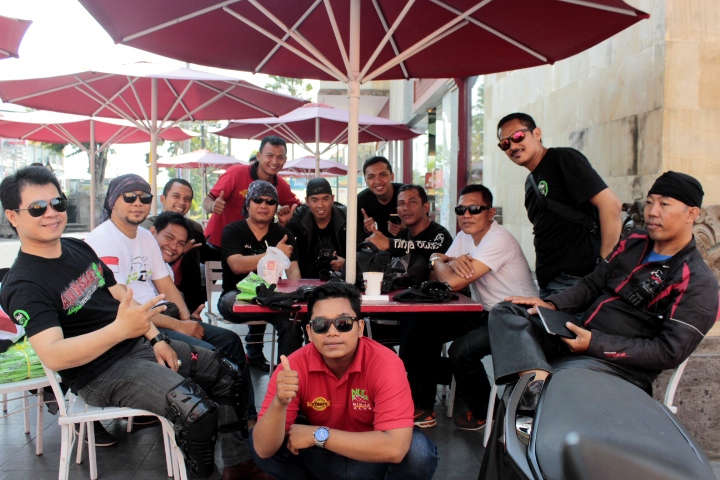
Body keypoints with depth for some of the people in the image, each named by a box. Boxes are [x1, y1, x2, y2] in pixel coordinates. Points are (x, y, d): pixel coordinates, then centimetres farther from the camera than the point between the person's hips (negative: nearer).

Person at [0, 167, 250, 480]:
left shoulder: (78, 248, 8)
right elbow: (52, 355, -29)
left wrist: (156, 338, 3)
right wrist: (121, 329, -42)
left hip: (139, 345, 8)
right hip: (99, 374, -8)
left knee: (231, 375, 6)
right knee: (197, 413, -27)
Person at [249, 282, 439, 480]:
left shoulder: (385, 364, -26)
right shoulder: (295, 366, -20)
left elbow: (395, 448, -36)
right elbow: (264, 449, -21)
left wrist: (318, 434, -30)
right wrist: (279, 403, -42)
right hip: (322, 459, 2)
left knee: (418, 450, -31)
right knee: (258, 441, -20)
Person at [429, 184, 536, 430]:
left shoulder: (498, 239, -22)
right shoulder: (465, 237, 7)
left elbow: (454, 282, -28)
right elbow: (438, 275, 1)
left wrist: (437, 259, -7)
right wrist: (452, 261, -20)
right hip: (488, 313, 9)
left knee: (461, 350, -24)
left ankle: (482, 414, 3)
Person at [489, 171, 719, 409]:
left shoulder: (698, 284, -7)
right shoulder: (633, 243, 13)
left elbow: (670, 352, -14)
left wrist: (595, 344, -20)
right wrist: (551, 304, -1)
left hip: (620, 364, -8)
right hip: (578, 337, 8)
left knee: (559, 382, -41)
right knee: (506, 312, -15)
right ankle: (537, 381, -36)